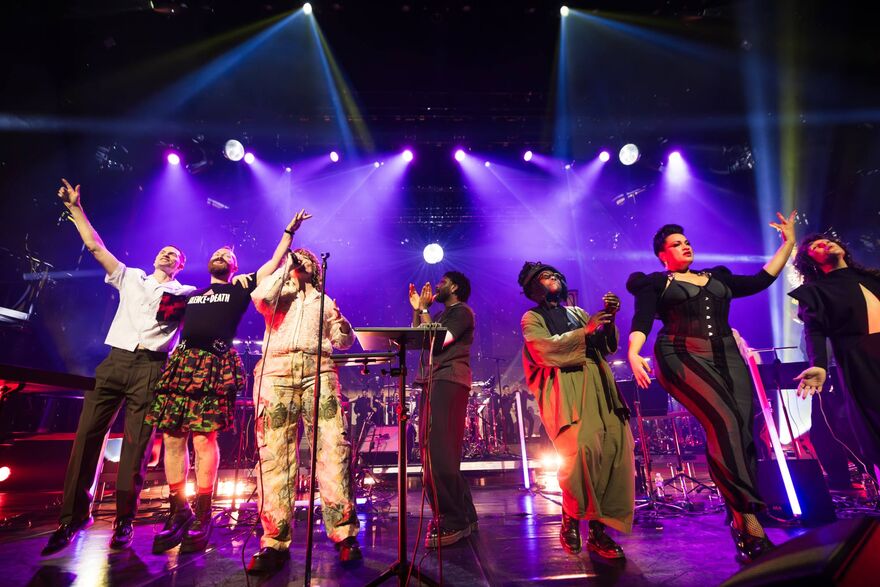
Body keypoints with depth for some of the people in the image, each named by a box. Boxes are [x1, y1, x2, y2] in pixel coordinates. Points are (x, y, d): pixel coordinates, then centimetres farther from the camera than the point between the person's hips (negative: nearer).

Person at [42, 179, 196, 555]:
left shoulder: (186, 293, 11)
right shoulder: (129, 277, 20)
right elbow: (96, 247, 18)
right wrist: (75, 209, 15)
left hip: (150, 368, -3)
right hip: (114, 361, 3)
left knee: (135, 444, -2)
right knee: (87, 435, 1)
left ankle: (124, 522, 7)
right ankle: (74, 516, 14)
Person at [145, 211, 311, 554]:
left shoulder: (240, 289, 14)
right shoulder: (192, 294, 27)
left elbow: (274, 263, 12)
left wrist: (289, 232, 14)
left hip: (214, 365, -5)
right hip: (181, 362, 5)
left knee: (204, 439, -10)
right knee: (172, 438, 2)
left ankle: (202, 517, -1)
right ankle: (178, 513, 13)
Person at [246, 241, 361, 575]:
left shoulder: (324, 301, 27)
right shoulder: (278, 294, 24)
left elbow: (344, 341, 20)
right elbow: (259, 298, -1)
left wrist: (342, 327, -2)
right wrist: (285, 268, 9)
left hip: (318, 370, 1)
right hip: (276, 371, 0)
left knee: (334, 447, -12)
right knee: (274, 454, -7)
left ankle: (344, 535, -6)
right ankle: (275, 543, 1)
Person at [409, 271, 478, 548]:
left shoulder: (462, 312, -2)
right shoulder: (441, 315, 26)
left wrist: (424, 309, -6)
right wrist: (416, 309, 15)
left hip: (449, 382, -10)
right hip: (433, 382, 10)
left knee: (438, 453, -15)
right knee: (442, 453, 11)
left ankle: (452, 522, -8)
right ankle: (463, 515, 20)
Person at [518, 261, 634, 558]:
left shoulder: (577, 312, 26)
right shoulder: (532, 318, 10)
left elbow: (608, 347, 19)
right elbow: (544, 348, -9)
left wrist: (609, 320, 2)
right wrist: (585, 331, -8)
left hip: (598, 384, 5)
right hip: (565, 387, -5)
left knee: (616, 445, -10)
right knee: (581, 447, -24)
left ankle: (599, 528, 3)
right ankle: (571, 520, 0)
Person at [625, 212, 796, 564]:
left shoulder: (718, 278, 25)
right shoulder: (655, 283, 8)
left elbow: (761, 281, 25)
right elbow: (641, 321, -6)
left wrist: (788, 244, 27)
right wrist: (633, 354, -24)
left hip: (727, 358, 5)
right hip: (683, 358, -5)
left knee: (742, 431, -9)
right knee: (723, 423, -23)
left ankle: (739, 522, 1)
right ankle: (747, 517, -16)